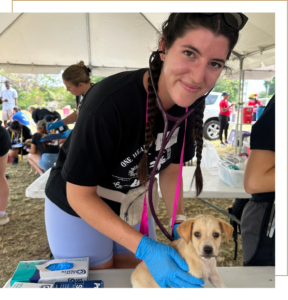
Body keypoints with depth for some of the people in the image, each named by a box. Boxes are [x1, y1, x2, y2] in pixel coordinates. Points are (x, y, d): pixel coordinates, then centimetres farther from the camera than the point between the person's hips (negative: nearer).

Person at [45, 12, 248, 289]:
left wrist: (179, 222, -15)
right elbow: (79, 195, -25)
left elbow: (170, 166, -2)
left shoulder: (192, 103, -16)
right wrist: (146, 249, -31)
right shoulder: (109, 103, -35)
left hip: (132, 204, 5)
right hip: (77, 207, -4)